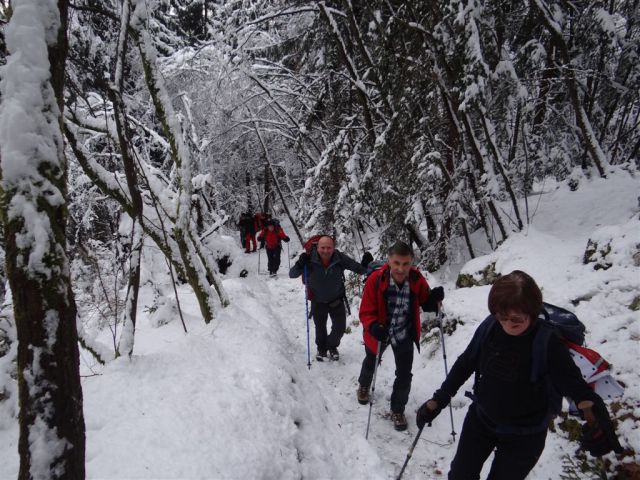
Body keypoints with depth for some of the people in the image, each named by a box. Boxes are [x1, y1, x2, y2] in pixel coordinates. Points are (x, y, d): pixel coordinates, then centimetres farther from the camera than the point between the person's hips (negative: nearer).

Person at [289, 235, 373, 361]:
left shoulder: (340, 259, -24)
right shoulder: (310, 259, -26)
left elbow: (359, 269, -15)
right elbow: (292, 274, -23)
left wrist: (365, 264, -37)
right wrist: (300, 264, -43)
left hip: (337, 300, 1)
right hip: (318, 301, 0)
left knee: (340, 328, 9)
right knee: (320, 328, 18)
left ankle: (332, 346, 41)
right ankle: (321, 349, 47)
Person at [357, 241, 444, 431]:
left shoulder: (417, 279, -21)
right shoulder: (376, 279, -30)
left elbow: (425, 303, -8)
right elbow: (366, 312, -25)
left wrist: (435, 298, -30)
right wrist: (373, 327, -45)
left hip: (404, 334, 1)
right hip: (379, 333, -1)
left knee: (404, 375, 0)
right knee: (371, 363, 26)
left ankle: (397, 410, 28)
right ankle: (364, 386, 60)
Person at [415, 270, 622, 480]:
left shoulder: (548, 343, -25)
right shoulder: (490, 329, -16)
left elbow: (571, 382, -34)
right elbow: (465, 365, -4)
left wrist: (591, 408, -57)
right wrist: (438, 400, -3)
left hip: (524, 436, -3)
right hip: (480, 420, 3)